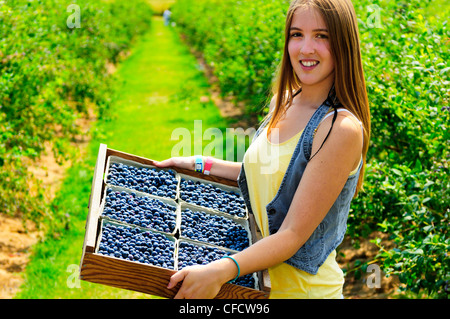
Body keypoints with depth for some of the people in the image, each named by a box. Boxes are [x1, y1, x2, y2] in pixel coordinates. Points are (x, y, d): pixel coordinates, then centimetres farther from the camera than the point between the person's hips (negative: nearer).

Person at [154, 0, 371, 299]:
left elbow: (293, 235, -24)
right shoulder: (283, 101, 0)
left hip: (301, 289, -7)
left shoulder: (341, 127, -23)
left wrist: (220, 271, -34)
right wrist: (198, 164, 13)